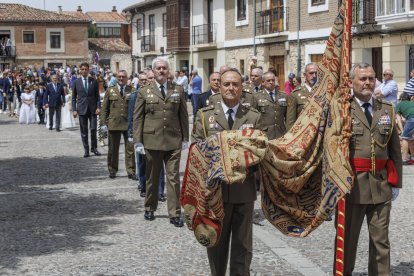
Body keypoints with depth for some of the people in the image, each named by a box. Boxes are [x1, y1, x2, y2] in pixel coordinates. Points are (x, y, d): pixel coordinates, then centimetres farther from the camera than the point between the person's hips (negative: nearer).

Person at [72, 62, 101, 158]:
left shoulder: (94, 81, 6)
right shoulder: (76, 82, 4)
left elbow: (97, 95, 7)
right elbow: (74, 97, 6)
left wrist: (98, 107, -3)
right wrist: (74, 110, -1)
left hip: (92, 109, 0)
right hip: (82, 109, 0)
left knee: (93, 129, -3)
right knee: (84, 131, 2)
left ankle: (94, 148, 14)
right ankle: (86, 150, 9)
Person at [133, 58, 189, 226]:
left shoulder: (178, 90, 8)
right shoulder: (144, 92, 5)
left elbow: (183, 115, 10)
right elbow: (138, 118, 3)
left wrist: (185, 138, 6)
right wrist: (138, 141, -2)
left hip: (174, 141, 0)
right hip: (152, 141, 0)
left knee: (173, 178, -2)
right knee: (152, 177, 11)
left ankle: (174, 214, 2)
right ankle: (150, 209, 26)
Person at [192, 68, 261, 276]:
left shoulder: (253, 117, 5)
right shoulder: (204, 115, 3)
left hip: (244, 190, 1)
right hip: (215, 188, 0)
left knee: (242, 244, 8)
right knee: (216, 242, 12)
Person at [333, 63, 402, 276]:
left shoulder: (387, 109, 10)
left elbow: (395, 149, 12)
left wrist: (395, 181, 8)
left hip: (381, 184, 4)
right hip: (351, 184, -4)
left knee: (381, 241, 11)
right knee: (347, 238, 8)